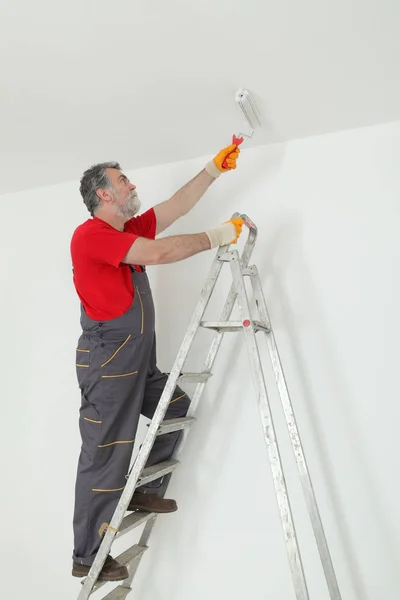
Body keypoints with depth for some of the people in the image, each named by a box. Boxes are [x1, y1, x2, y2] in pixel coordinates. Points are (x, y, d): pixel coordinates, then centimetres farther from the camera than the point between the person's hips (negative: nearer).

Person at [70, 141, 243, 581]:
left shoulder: (129, 230, 14)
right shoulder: (91, 234, -14)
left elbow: (177, 206, 16)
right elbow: (158, 253, -24)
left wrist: (214, 169, 15)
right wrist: (215, 237, -14)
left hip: (138, 360, 10)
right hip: (107, 361, -9)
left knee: (177, 409, 15)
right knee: (104, 454, -2)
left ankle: (142, 491, 26)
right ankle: (86, 557, 14)